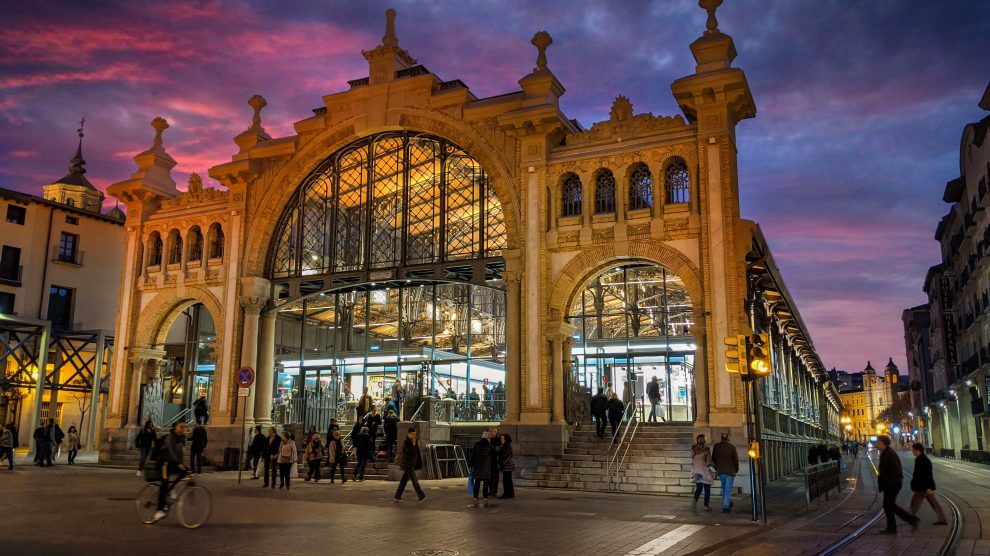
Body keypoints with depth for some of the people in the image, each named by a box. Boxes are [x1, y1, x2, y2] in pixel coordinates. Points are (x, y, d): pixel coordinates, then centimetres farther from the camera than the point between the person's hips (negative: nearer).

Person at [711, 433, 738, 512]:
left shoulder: (716, 446, 0)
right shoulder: (732, 447, -8)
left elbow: (713, 459, 5)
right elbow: (736, 459, -4)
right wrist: (736, 469, 11)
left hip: (720, 471, 3)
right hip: (730, 471, -3)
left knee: (724, 488, 20)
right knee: (728, 489, 1)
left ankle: (728, 504, 29)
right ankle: (726, 507, -4)